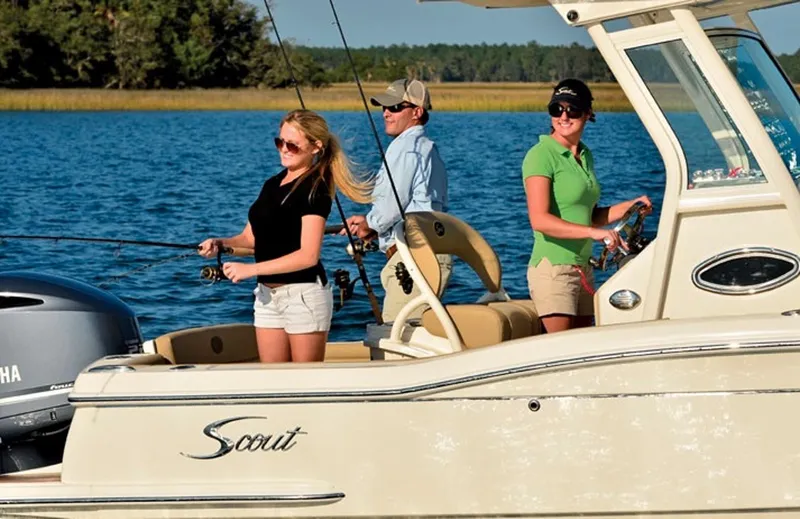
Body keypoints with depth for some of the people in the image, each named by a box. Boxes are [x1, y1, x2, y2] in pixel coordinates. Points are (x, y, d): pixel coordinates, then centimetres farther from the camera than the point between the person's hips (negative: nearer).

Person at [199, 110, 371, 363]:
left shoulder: (315, 189, -12)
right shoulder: (272, 185, 13)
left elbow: (308, 255, -19)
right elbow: (252, 237, 19)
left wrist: (251, 269, -21)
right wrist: (220, 243, -2)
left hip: (304, 294, -8)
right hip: (267, 294, 8)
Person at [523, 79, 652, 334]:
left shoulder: (585, 156, 14)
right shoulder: (542, 155, -11)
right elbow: (540, 220, -21)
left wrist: (630, 207, 6)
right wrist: (593, 232, -29)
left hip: (583, 270, 8)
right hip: (552, 267, -8)